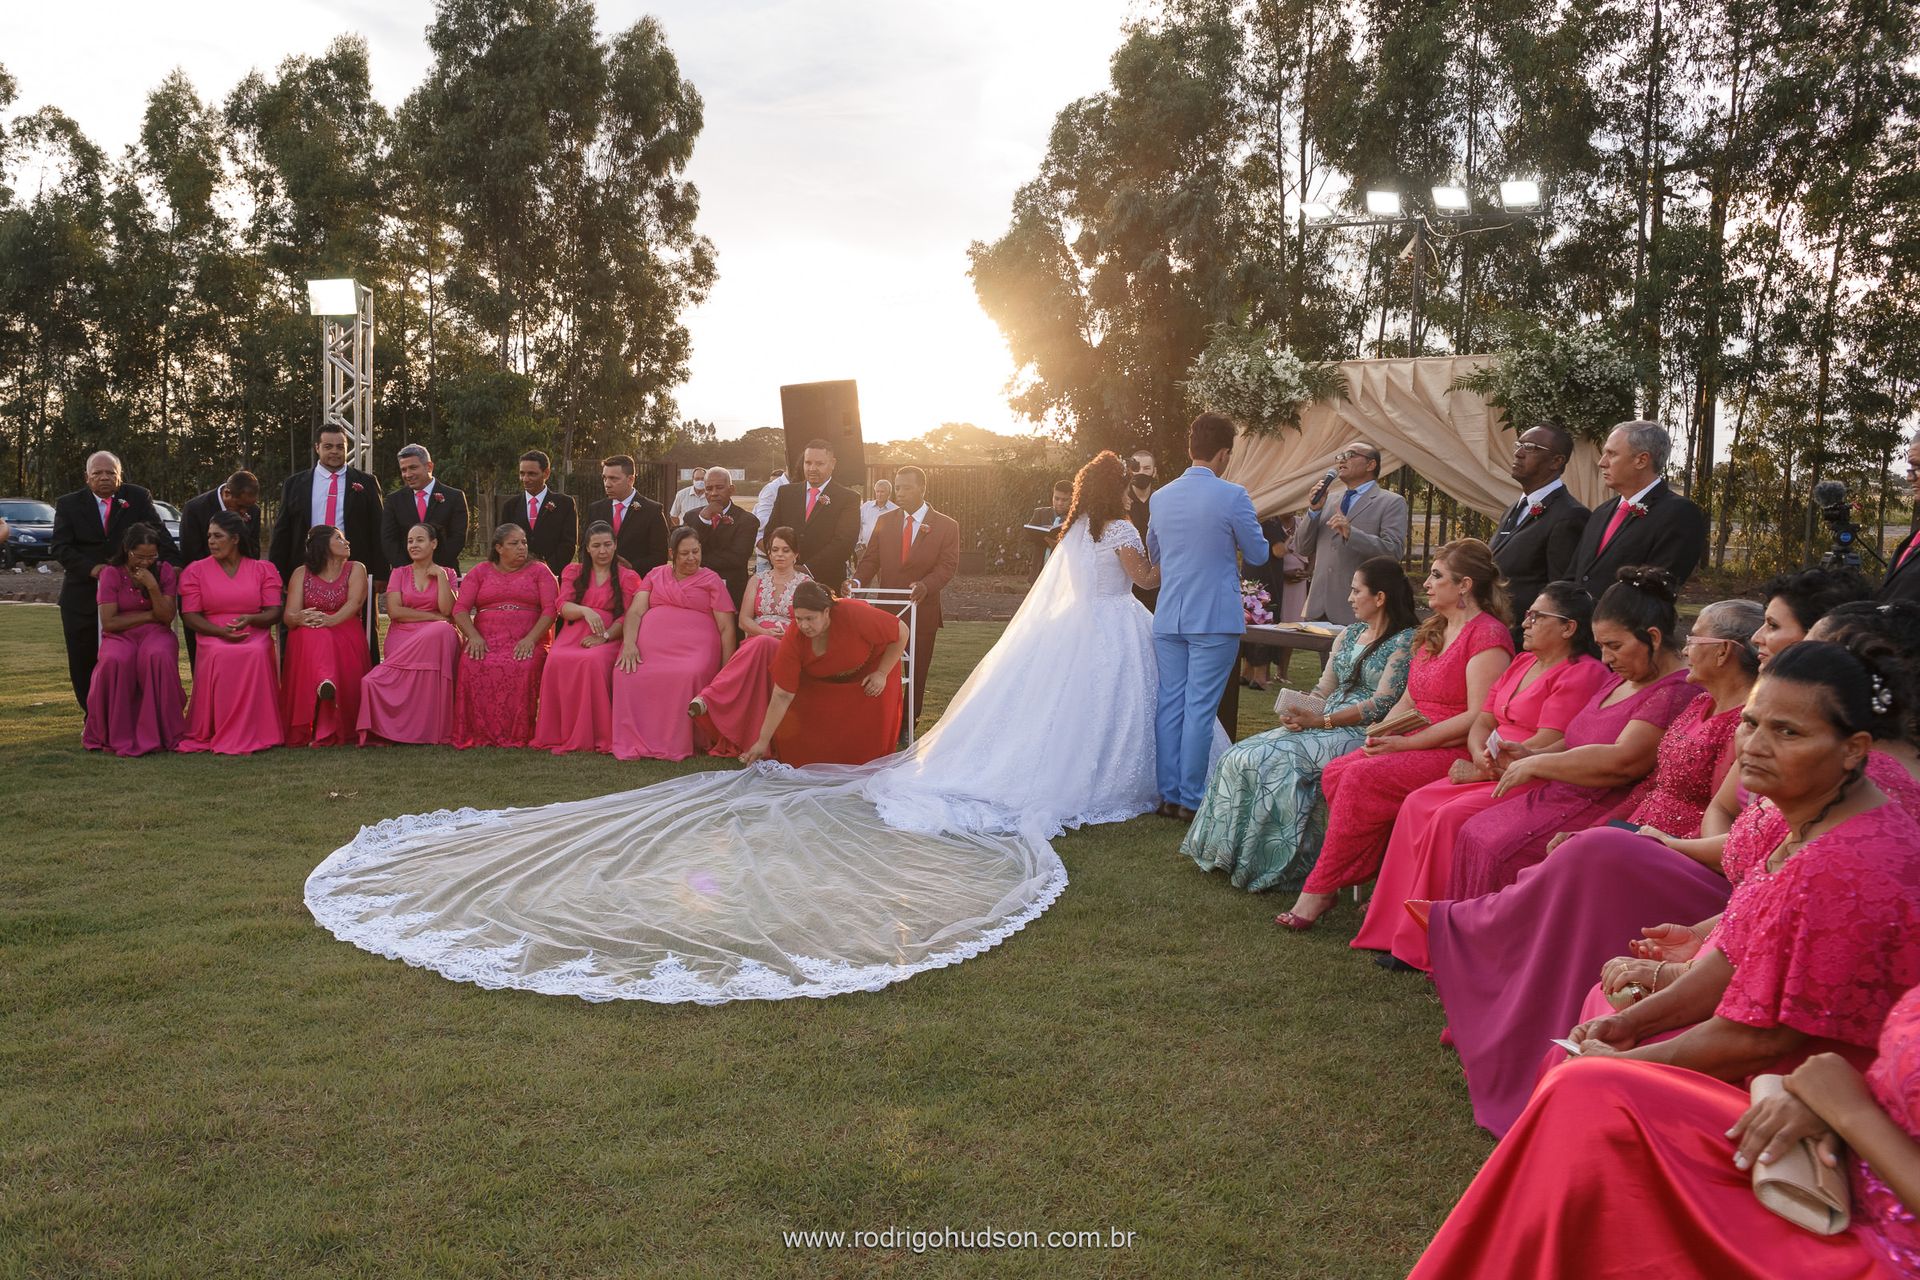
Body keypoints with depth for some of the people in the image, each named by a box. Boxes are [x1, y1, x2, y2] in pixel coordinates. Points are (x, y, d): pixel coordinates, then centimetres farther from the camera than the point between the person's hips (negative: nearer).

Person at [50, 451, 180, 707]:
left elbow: (159, 534, -8)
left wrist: (173, 563, -25)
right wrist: (91, 568, -20)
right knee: (83, 663, 8)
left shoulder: (138, 498, 1)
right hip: (82, 597, 2)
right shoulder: (68, 504, 3)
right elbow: (61, 548, -4)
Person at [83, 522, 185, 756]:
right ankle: (116, 735, -22)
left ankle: (160, 732, -27)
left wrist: (152, 586, -15)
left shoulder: (165, 571, 5)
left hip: (156, 633, 0)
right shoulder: (111, 573, 1)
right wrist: (148, 615, -6)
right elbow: (109, 622, -7)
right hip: (120, 636, 0)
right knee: (116, 661, -37)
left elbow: (166, 617, -3)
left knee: (158, 657, -37)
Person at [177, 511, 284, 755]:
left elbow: (274, 612, 5)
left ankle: (252, 732, -27)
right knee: (218, 657, -35)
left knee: (257, 654, -35)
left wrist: (250, 619, -18)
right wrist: (222, 631, -15)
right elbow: (190, 615, 3)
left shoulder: (263, 569, 13)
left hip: (255, 635, 0)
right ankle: (212, 731, -24)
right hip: (214, 637, 0)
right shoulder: (196, 570, 12)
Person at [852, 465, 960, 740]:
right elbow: (871, 559, 6)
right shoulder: (884, 521, 10)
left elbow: (947, 566, -8)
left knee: (915, 672, 6)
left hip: (922, 611, -2)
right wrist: (857, 581, -14)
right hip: (886, 610, 2)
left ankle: (905, 727, 19)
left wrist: (926, 585, -27)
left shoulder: (946, 526, -1)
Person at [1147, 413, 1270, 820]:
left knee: (1169, 704, 9)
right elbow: (1258, 555, 1)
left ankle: (1168, 795, 15)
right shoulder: (1232, 497, -10)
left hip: (1168, 617, 5)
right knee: (1200, 708, -1)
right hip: (1214, 618, -5)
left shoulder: (1161, 497, 7)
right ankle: (1192, 799, 4)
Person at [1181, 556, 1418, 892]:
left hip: (1361, 733, -8)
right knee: (1240, 757, -12)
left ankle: (1278, 865, -15)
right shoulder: (1349, 634, 18)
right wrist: (1299, 714, -6)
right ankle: (1236, 853, -6)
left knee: (1274, 762, -27)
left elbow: (1381, 704, -15)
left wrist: (1320, 720, -19)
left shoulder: (1406, 641, -6)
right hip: (1322, 725, 8)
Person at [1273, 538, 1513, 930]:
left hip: (1457, 753, -9)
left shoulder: (1487, 634, -9)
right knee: (1335, 773, -14)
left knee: (1362, 778, -26)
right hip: (1412, 747, 9)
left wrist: (1406, 743, -18)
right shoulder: (1433, 632, 20)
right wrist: (1382, 731, -1)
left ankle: (1320, 890, -16)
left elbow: (1479, 717, -17)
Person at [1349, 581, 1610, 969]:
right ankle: (1398, 931, -10)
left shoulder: (1582, 674, -9)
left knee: (1452, 817, -27)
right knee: (1418, 804, -11)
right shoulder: (1521, 664, 20)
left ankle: (1428, 946, -16)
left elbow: (1547, 745, -17)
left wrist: (1486, 771, -12)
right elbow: (1483, 721, 16)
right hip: (1490, 774, 9)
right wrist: (1481, 757, -6)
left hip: (1532, 783, -9)